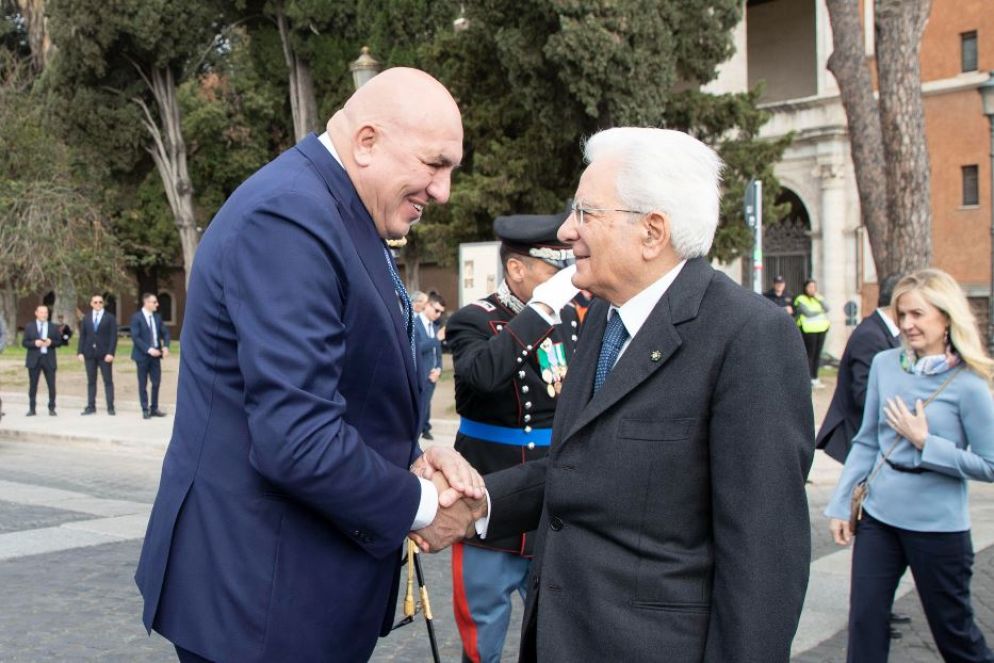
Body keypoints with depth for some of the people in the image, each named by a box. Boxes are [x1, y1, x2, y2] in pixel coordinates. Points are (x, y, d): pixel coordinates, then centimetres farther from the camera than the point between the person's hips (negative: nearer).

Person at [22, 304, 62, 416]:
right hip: (34, 360, 0)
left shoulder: (53, 327, 9)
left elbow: (59, 342, 8)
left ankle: (51, 409, 7)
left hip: (49, 359, 0)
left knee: (51, 385, -2)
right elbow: (24, 342, 2)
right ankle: (32, 409, 11)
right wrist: (34, 343, -16)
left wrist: (51, 342, -12)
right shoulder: (29, 327, 6)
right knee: (33, 385, 3)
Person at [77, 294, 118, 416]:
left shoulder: (110, 318, 3)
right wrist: (80, 352, -1)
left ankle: (110, 407, -2)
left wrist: (110, 353, -13)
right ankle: (91, 407, 7)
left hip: (104, 354, -3)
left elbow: (113, 337, -3)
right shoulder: (86, 319, 13)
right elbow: (82, 337, 10)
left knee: (108, 381, -2)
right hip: (89, 354, 3)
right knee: (91, 381, 5)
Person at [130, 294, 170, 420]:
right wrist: (148, 349, -23)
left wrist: (165, 346, -9)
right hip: (142, 355, -5)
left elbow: (165, 333, 10)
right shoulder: (136, 317, -8)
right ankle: (145, 410, 10)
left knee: (156, 382, 4)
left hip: (155, 354, 5)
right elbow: (135, 337, -15)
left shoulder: (157, 317, 9)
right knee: (143, 384, 3)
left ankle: (154, 408, 15)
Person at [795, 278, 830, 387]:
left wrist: (820, 299, -9)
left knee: (817, 354, 7)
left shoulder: (818, 298, 17)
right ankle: (810, 380, -5)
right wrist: (820, 311, 0)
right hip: (808, 330, -6)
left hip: (821, 329, 6)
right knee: (810, 355, -8)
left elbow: (827, 309, 3)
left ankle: (815, 378, 13)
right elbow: (808, 313, -14)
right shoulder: (801, 299, -3)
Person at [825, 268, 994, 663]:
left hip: (938, 527, -4)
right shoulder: (885, 364, 1)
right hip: (878, 516, 4)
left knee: (953, 629, 12)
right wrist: (841, 505, 7)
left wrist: (924, 442, -17)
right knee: (864, 622, 6)